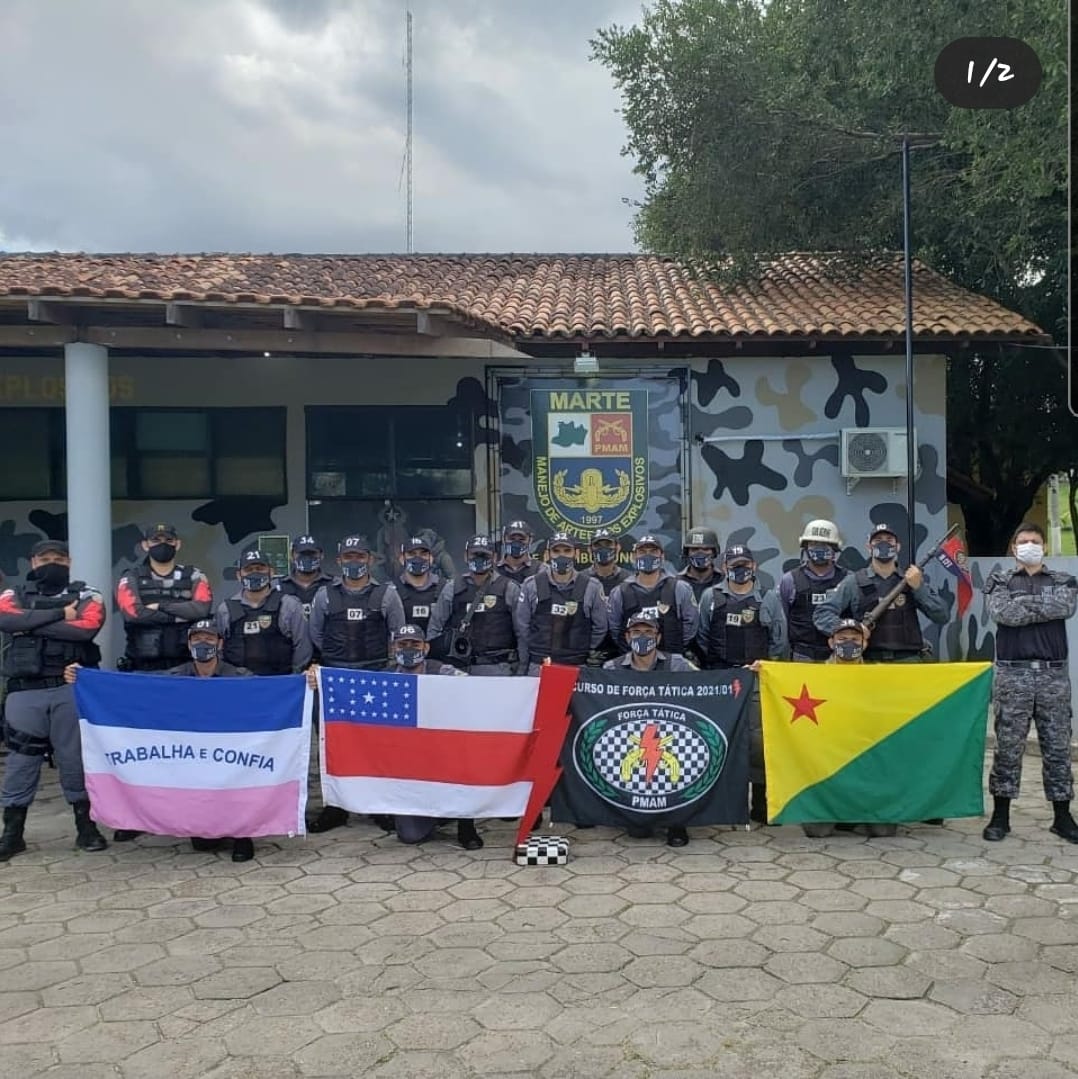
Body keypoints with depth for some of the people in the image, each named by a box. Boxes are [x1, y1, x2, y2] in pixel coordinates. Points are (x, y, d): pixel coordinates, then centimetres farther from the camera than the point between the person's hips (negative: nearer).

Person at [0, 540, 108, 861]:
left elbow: (86, 629, -13)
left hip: (71, 688, -1)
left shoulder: (86, 595, 7)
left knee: (76, 756, 4)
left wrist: (30, 624, -10)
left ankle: (86, 826, 14)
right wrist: (59, 614, -12)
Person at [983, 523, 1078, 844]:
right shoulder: (1000, 580, 9)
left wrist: (1023, 604, -7)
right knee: (1008, 746, 1)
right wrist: (1044, 605, -5)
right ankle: (1001, 815, 8)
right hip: (1013, 673, -1)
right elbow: (1002, 613, -11)